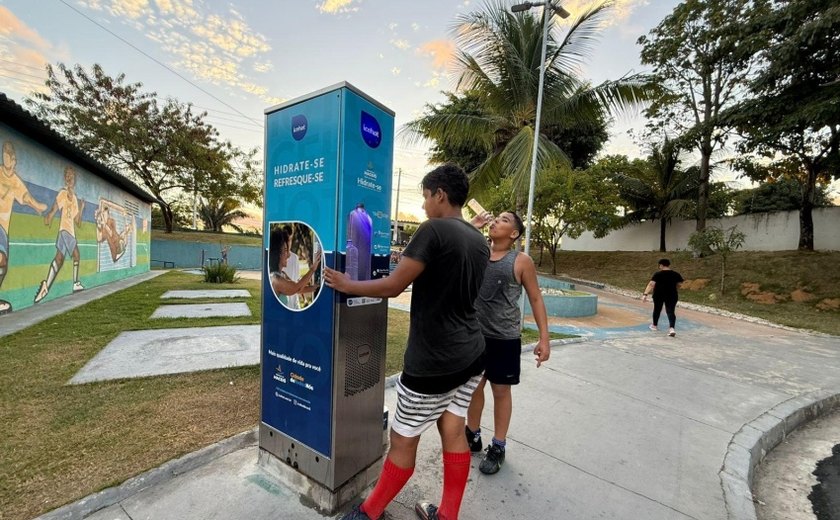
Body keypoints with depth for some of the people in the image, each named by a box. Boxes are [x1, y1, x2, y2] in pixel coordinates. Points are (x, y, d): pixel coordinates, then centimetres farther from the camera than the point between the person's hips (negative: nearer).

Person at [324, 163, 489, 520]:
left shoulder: (434, 230, -17)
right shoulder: (479, 242, 7)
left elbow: (393, 287, -17)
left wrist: (348, 286, -2)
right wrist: (411, 264, 23)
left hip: (434, 361, -7)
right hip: (472, 354, 8)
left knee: (403, 440, 12)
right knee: (452, 432, 19)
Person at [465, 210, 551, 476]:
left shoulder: (521, 261, -7)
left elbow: (536, 299, -3)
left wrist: (544, 338, -7)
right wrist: (472, 226, -7)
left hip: (505, 338, -3)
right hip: (474, 334, 4)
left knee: (501, 391, 12)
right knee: (473, 386, 17)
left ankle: (498, 447, 30)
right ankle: (472, 435, 38)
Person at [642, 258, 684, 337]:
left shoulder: (657, 274, -12)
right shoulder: (676, 274, 0)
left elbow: (651, 284, -22)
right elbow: (679, 284, 7)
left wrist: (645, 294, -27)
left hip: (659, 295, -2)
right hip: (672, 295, 2)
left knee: (657, 309, 17)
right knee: (671, 312, 3)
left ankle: (654, 325, 34)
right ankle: (672, 328, -18)